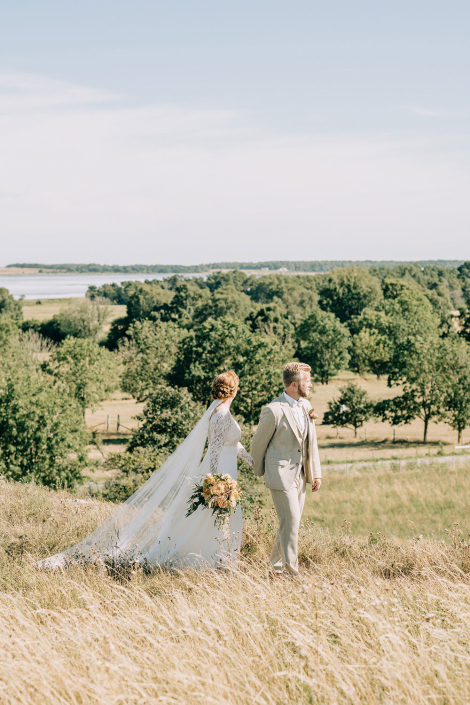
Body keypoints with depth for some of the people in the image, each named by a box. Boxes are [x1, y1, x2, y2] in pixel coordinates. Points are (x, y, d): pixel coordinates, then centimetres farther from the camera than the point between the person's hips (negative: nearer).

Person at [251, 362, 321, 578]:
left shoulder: (306, 406, 9)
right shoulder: (273, 410, -15)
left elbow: (311, 442, 15)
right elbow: (259, 442, -2)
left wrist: (316, 473, 12)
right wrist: (260, 471, 9)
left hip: (300, 475, 7)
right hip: (281, 475, -7)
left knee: (290, 523, 12)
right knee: (290, 522, -11)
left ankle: (277, 567, 24)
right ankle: (292, 572, -5)